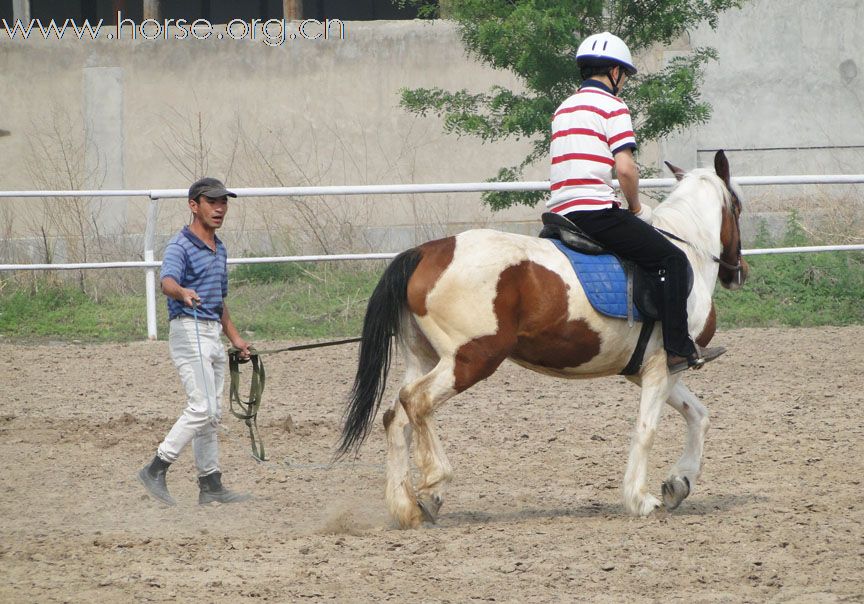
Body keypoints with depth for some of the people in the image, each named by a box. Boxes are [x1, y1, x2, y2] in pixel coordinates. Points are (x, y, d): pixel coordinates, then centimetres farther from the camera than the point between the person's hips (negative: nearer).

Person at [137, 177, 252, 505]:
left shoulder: (219, 249, 17)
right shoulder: (181, 246, -12)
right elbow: (167, 281, -32)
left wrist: (235, 337, 26)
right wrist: (183, 293, -53)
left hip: (214, 334, 9)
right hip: (190, 330, -9)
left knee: (211, 413, 11)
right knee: (202, 407, -16)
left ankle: (211, 485, 15)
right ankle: (156, 470, -12)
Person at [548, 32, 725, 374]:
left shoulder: (563, 110, 21)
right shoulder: (612, 106, -4)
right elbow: (625, 167, -15)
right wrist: (635, 207, 1)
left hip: (561, 213, 9)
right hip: (595, 211, -9)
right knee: (672, 260, -4)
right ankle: (678, 349, -11)